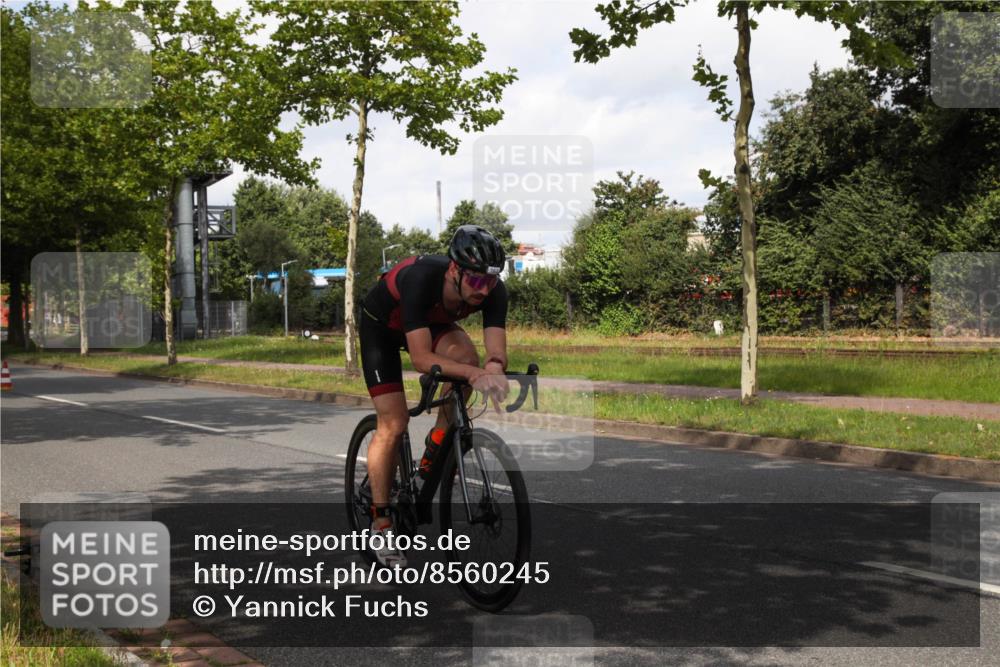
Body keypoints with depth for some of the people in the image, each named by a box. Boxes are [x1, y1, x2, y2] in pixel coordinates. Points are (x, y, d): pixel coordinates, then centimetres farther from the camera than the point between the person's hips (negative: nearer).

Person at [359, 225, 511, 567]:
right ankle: (381, 523, 2)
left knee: (465, 356, -29)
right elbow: (421, 358, -46)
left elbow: (497, 352, -33)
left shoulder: (494, 290, -29)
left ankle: (435, 448, -7)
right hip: (382, 324, -4)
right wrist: (475, 374, -59)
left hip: (432, 320, 4)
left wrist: (494, 368, -57)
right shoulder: (421, 279, -42)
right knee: (393, 423, -11)